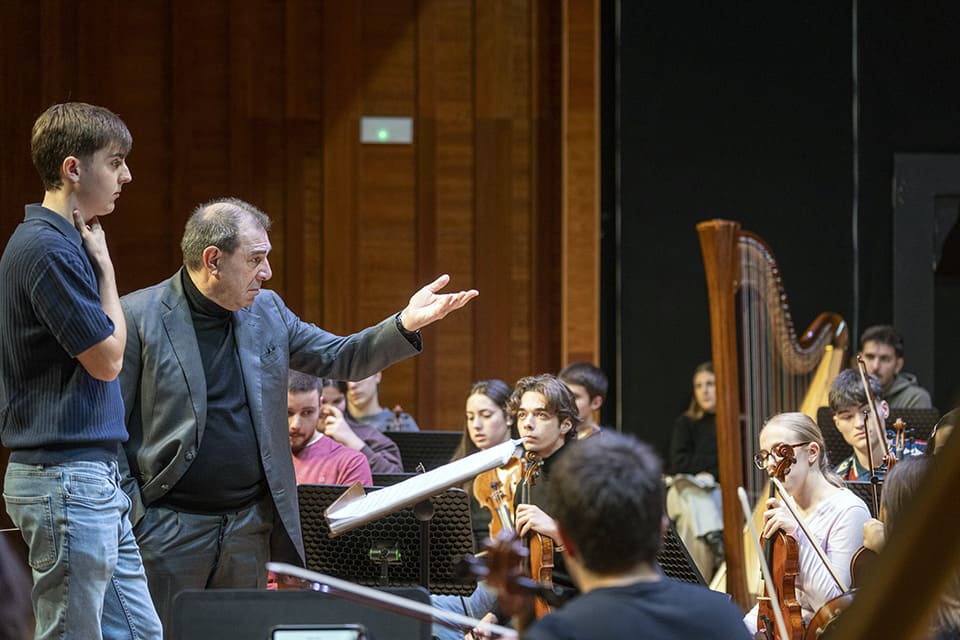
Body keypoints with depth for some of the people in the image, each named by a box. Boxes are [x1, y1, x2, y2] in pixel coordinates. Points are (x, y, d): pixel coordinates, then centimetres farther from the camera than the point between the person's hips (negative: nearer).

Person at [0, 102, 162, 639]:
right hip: (65, 479, -10)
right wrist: (105, 266, -5)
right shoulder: (48, 249, -16)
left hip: (97, 478, 10)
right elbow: (107, 358, -13)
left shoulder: (66, 243, 16)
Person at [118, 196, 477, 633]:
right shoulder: (138, 317, -8)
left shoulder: (266, 311, 10)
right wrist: (130, 515, -12)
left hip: (250, 526, 6)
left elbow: (338, 359, 15)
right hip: (168, 526, -6)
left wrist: (406, 324, -1)